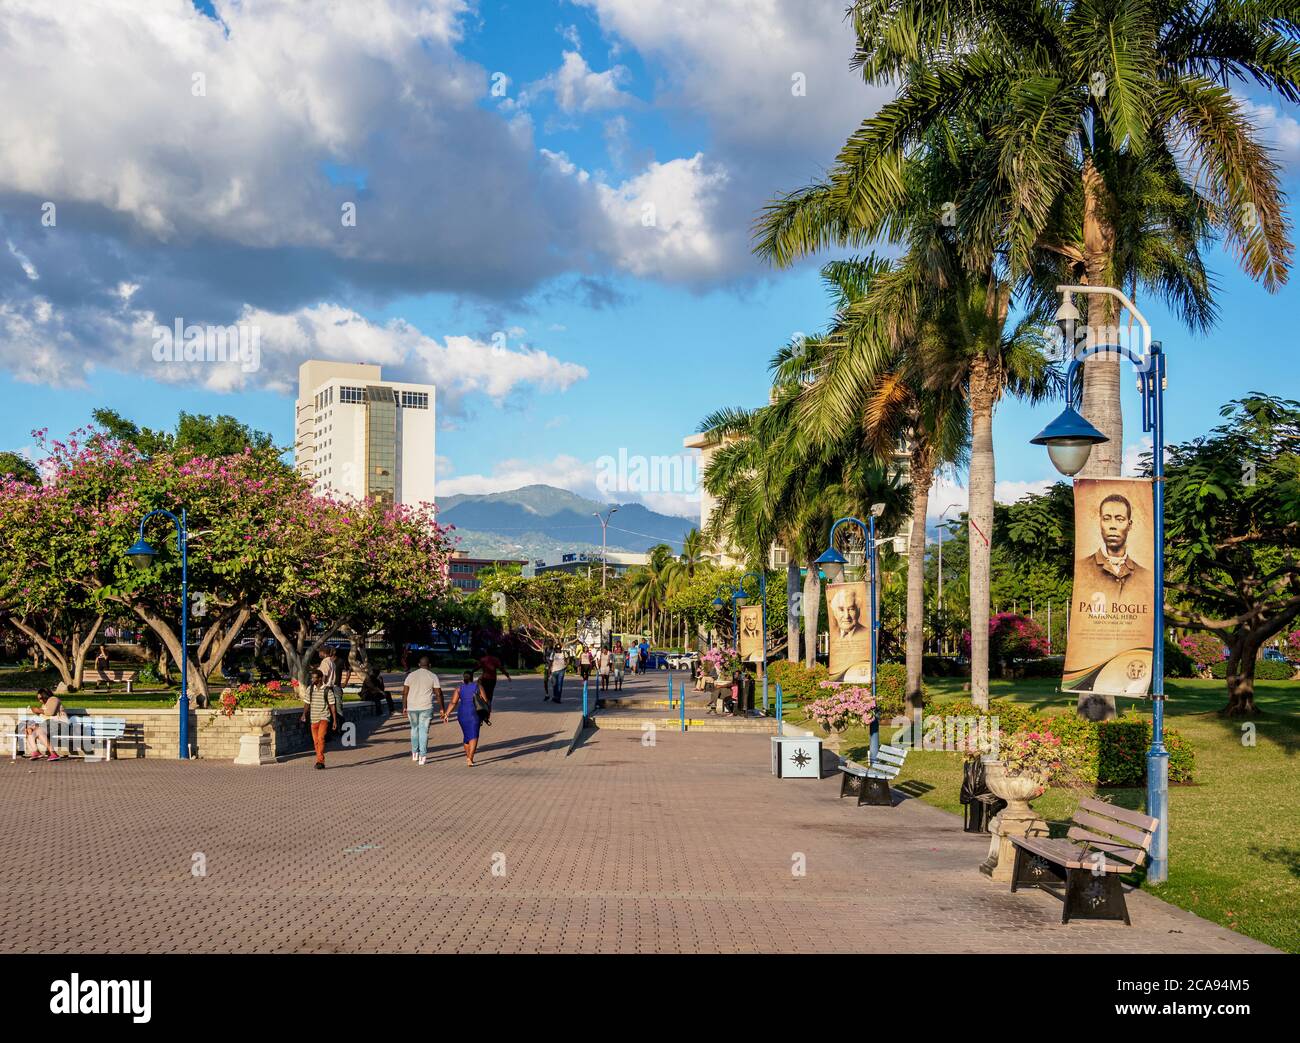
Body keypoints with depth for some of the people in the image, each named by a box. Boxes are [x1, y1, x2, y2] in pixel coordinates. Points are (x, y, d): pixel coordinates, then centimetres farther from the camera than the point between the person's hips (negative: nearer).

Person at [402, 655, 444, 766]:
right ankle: (422, 756, -4)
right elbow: (439, 693, -3)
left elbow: (404, 692, 2)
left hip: (412, 707, 2)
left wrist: (404, 707, 8)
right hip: (426, 707, -2)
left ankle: (414, 753, 25)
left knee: (414, 728, 21)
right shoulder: (433, 676, 0)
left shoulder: (411, 675, 5)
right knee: (424, 730, 1)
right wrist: (442, 708, 3)